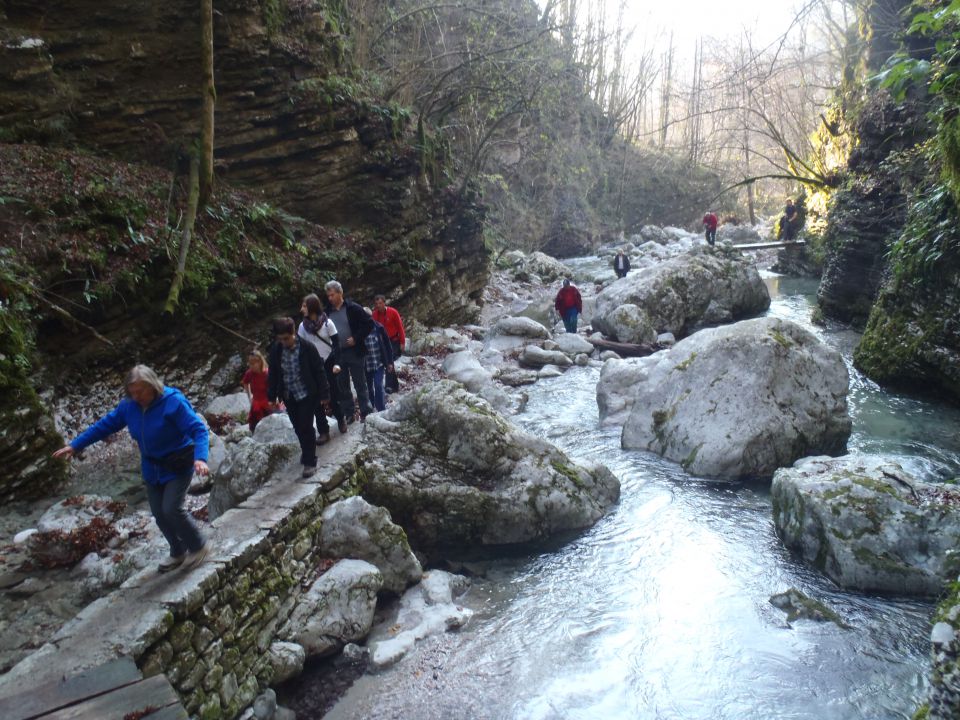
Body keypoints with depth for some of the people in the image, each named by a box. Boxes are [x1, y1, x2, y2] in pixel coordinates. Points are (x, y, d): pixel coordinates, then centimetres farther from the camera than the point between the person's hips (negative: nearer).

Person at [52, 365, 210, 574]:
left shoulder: (173, 402, -24)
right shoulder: (128, 406, -4)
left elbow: (199, 429, -29)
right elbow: (105, 425, 7)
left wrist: (200, 458, -45)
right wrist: (75, 445, 5)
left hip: (178, 466, -7)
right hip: (152, 468, 7)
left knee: (171, 509, -16)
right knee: (159, 514, 9)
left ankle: (199, 547, 7)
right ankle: (177, 553, 30)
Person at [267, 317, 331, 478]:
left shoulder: (307, 348, -16)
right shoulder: (275, 350, -5)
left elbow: (319, 371, -10)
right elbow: (273, 374, 6)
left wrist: (324, 395, -7)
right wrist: (272, 396, 9)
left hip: (307, 394, -4)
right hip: (289, 397, 4)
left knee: (305, 427, -6)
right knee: (298, 428, 14)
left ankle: (310, 462, 6)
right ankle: (306, 451, 39)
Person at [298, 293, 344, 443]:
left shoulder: (327, 323, -10)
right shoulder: (302, 326, -2)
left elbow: (336, 344, -8)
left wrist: (336, 363, -17)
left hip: (328, 364, -3)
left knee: (333, 395, 5)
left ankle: (340, 419, 32)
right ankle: (323, 432, 8)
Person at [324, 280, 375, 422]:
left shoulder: (353, 308, -7)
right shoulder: (326, 312, 4)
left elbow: (369, 323, -6)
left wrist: (356, 338, -12)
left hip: (353, 352, -4)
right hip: (336, 354, 4)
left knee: (360, 384, 3)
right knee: (342, 387, 10)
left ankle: (366, 412, 12)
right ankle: (349, 414, 20)